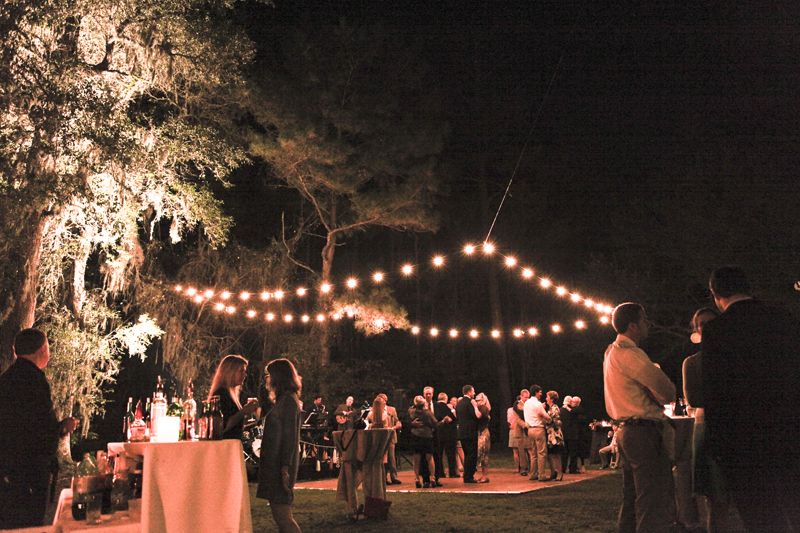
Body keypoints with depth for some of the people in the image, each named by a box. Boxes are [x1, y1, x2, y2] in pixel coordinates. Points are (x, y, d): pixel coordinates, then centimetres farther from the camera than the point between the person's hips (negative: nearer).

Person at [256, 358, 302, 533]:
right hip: (276, 464, 10)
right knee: (280, 514, 12)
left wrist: (285, 468, -22)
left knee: (282, 515, -9)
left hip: (280, 464, -10)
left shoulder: (288, 400, -12)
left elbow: (290, 436, -18)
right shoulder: (284, 399, 18)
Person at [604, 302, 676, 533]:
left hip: (626, 431, 10)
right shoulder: (630, 354, -16)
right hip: (644, 433, -10)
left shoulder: (612, 353, 15)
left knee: (632, 501, 17)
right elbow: (668, 392, -15)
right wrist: (661, 397, 5)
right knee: (655, 505, -8)